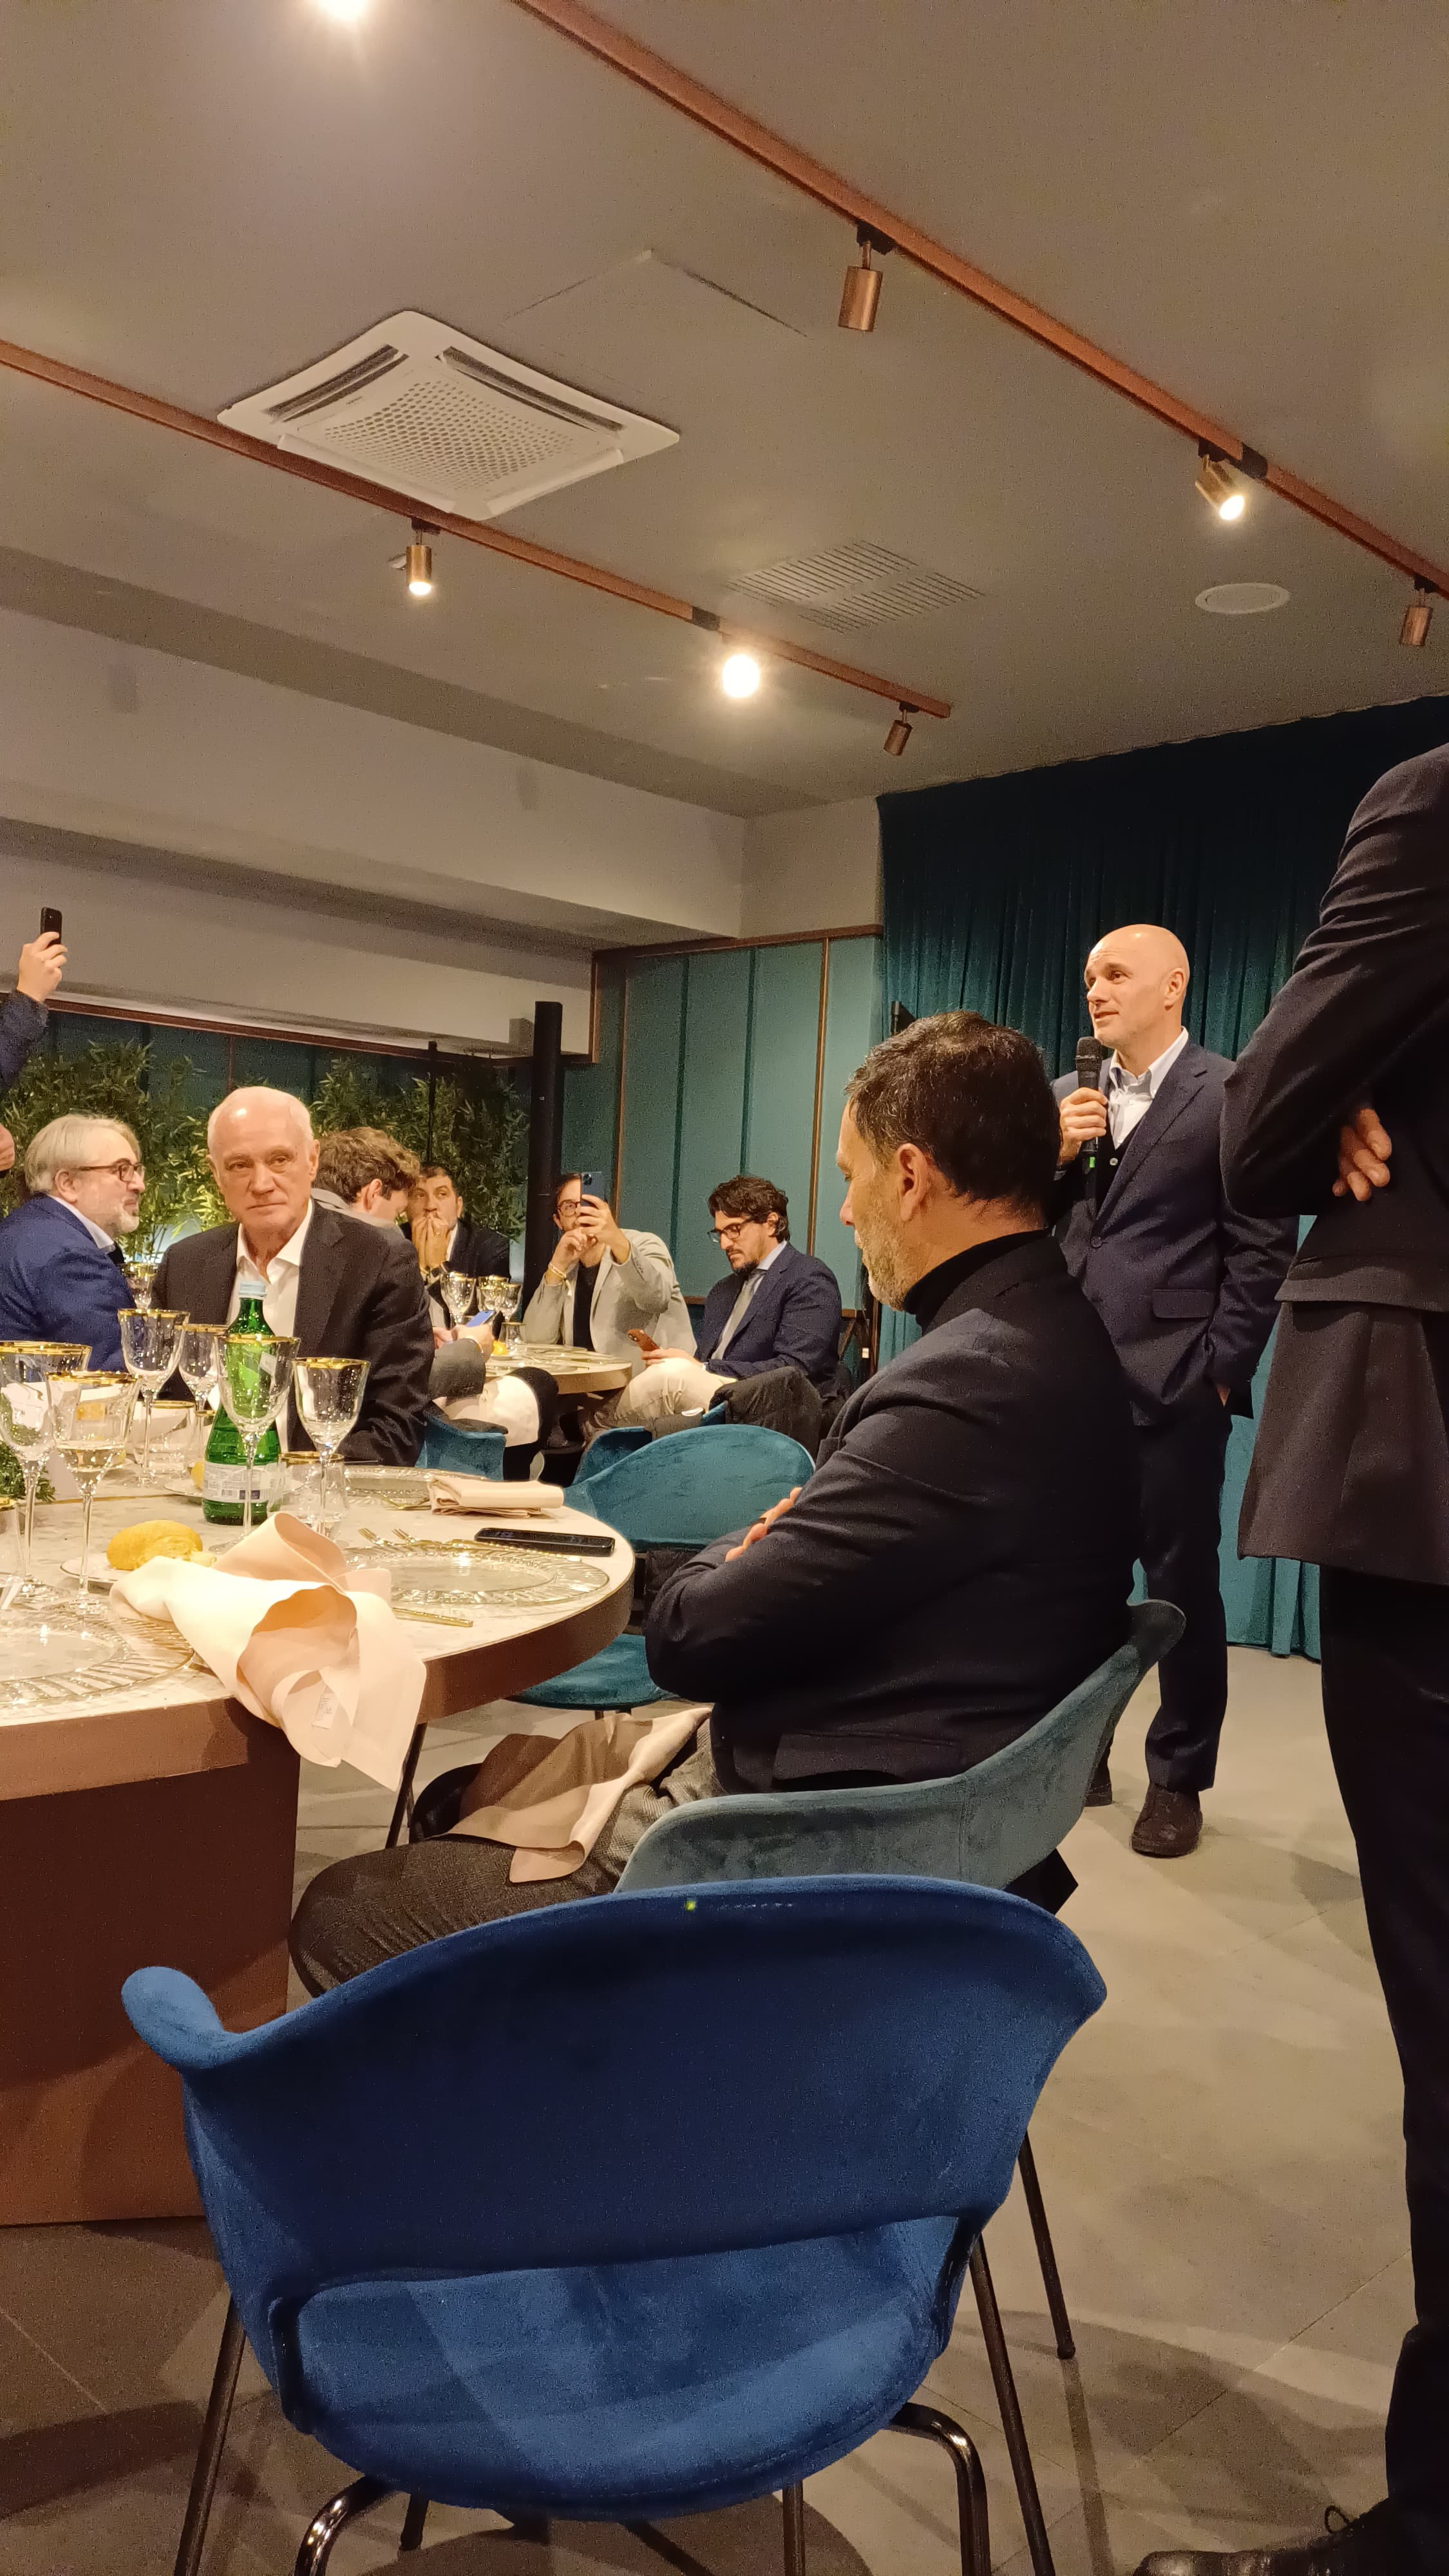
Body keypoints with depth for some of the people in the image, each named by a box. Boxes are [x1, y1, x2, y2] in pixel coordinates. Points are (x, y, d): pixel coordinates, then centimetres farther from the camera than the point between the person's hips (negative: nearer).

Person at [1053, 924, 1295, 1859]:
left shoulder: (1232, 1094, -4)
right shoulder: (1067, 1097, 14)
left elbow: (1264, 1249, -6)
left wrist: (1224, 1370, -11)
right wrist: (1053, 1155, -3)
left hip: (1173, 1382, -5)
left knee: (1181, 1583, 3)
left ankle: (1179, 1781, 17)